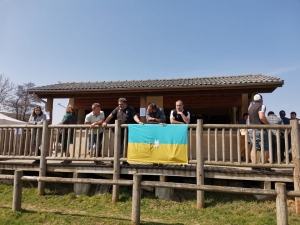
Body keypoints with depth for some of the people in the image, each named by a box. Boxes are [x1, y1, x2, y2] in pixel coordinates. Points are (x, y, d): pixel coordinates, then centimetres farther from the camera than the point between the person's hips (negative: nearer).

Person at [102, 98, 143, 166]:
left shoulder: (130, 109, -1)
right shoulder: (117, 109, 10)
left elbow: (134, 116, -15)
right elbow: (110, 116, 8)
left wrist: (139, 121, -33)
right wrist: (105, 122, -4)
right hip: (119, 131, 3)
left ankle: (125, 161, 11)